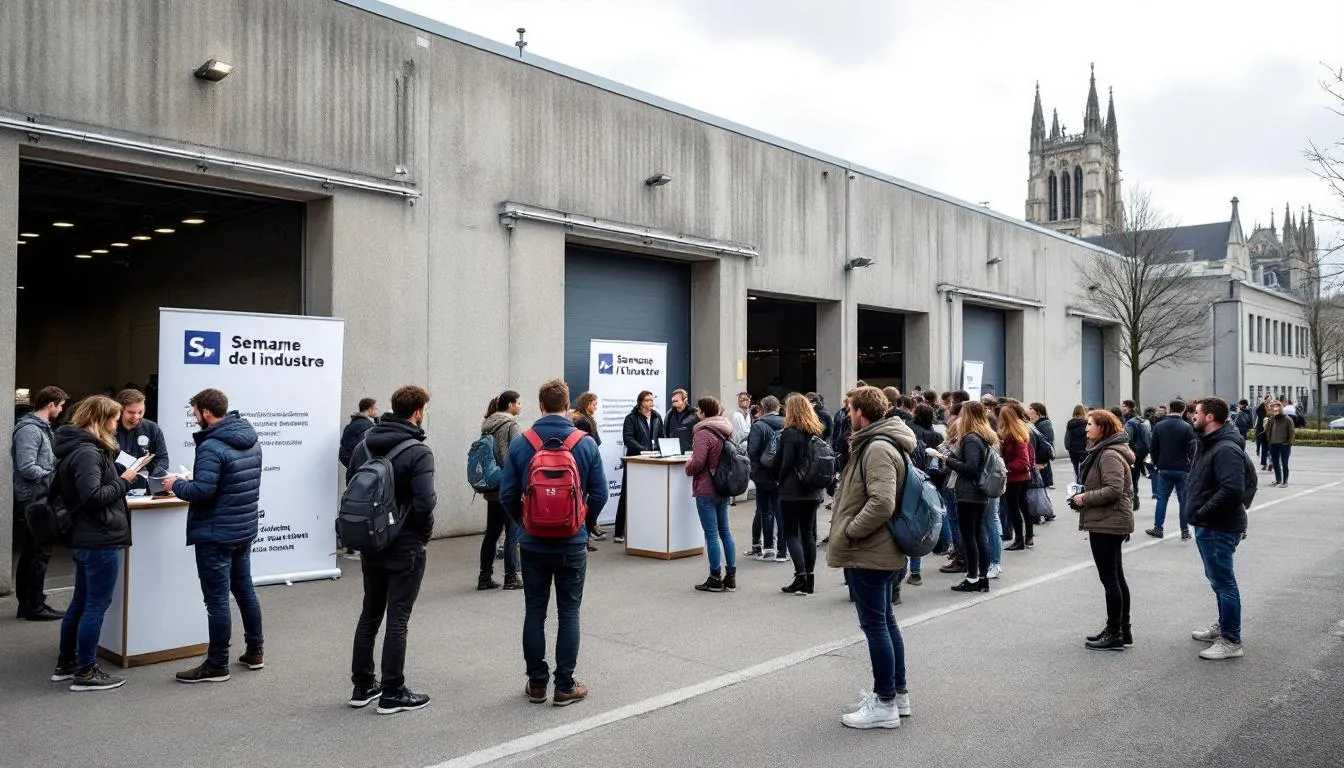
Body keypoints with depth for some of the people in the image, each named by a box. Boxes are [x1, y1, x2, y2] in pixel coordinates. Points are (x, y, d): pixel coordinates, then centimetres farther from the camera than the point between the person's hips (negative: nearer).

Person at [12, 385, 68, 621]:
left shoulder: (41, 427, 14)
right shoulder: (29, 430, -16)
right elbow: (27, 468, -22)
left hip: (38, 500, 10)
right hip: (33, 501, -10)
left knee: (30, 554, 14)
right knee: (40, 553, -4)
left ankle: (26, 604, 22)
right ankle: (36, 606, 2)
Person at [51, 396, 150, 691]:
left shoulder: (77, 448, 14)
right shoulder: (87, 452, -18)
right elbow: (93, 496, -27)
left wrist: (121, 478, 10)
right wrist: (124, 481, -13)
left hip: (85, 539, 10)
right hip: (101, 539, -10)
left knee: (81, 601, 19)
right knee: (97, 605, -2)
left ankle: (65, 663, 29)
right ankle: (85, 672, 6)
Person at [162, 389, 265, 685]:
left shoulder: (212, 447, -20)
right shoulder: (251, 441, 7)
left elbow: (201, 492, -25)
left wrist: (176, 484, -6)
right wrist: (195, 481, 15)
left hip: (216, 535, -9)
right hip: (245, 529, 9)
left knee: (217, 599, 0)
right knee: (244, 589, 19)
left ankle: (217, 665, 9)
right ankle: (255, 651, 28)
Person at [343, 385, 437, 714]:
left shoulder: (364, 445, 4)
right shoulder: (418, 452, -17)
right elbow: (424, 503, -24)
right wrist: (425, 533, -6)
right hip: (405, 547, -6)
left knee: (370, 614, 16)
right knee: (397, 619, 2)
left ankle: (363, 686, 24)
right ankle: (392, 694, 9)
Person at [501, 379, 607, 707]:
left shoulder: (521, 444, -6)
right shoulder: (586, 444, -7)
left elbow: (507, 495, -4)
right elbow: (599, 494, -4)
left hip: (533, 544, 1)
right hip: (572, 544, -1)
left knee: (535, 612, 12)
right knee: (568, 614, 8)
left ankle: (537, 684, 19)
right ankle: (565, 687, 12)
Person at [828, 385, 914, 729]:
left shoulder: (878, 448, -20)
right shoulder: (878, 443, 13)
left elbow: (882, 503, -30)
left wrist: (849, 532, -20)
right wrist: (850, 531, 15)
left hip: (869, 553, -11)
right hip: (879, 551, 11)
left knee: (875, 624, -2)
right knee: (885, 621, 17)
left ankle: (885, 703, 7)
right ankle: (898, 693, 28)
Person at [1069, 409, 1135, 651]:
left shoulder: (1109, 455, -17)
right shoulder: (1103, 451, 16)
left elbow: (1114, 489, -27)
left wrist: (1084, 498, -16)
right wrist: (1083, 497, 11)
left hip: (1107, 524, -11)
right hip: (1110, 523, 11)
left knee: (1109, 578, -4)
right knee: (1116, 578, 16)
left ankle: (1115, 634, 3)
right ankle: (1121, 631, 25)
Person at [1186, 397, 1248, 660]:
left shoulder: (1226, 449, -21)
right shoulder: (1208, 443, 13)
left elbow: (1232, 489, -31)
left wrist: (1203, 513, -22)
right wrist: (1199, 513, 10)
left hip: (1219, 529, -11)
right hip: (1208, 526, 11)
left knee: (1223, 581, -3)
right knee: (1217, 579, 21)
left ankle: (1231, 642, 4)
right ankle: (1223, 627, 35)